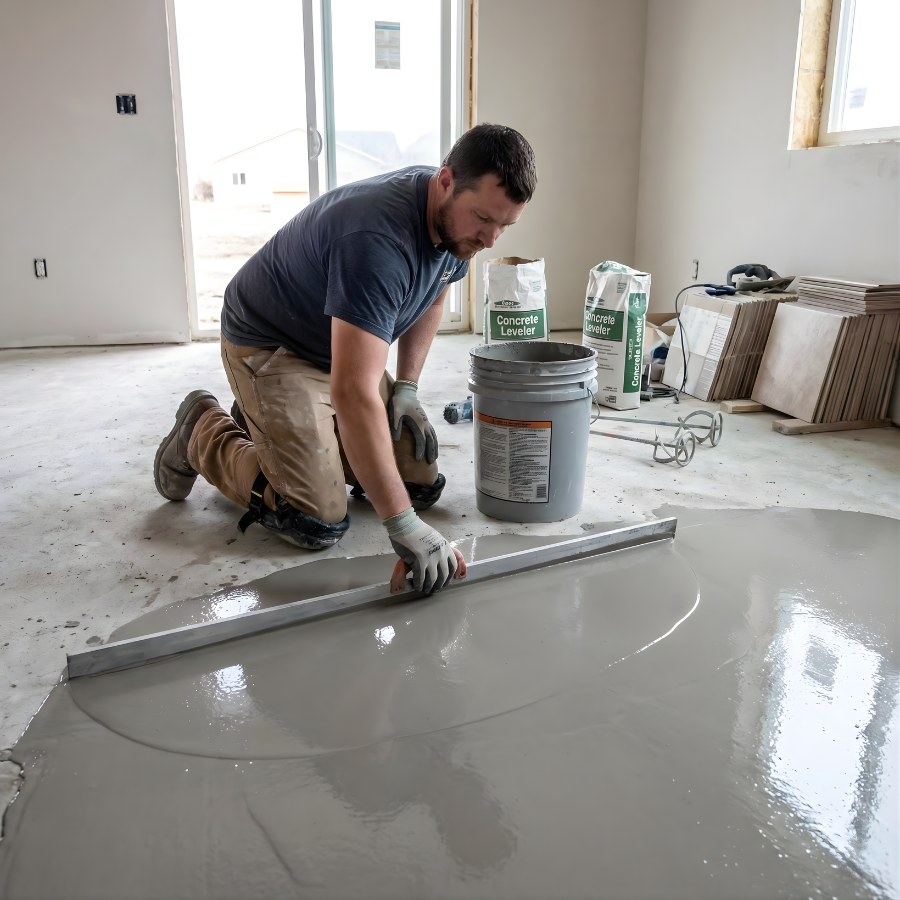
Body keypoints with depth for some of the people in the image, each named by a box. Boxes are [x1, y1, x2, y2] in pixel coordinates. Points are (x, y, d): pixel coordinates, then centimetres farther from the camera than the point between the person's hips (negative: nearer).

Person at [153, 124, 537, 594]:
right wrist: (401, 526, -44)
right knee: (317, 523, -18)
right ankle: (204, 433, 9)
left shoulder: (456, 218, -9)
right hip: (269, 344, -8)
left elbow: (431, 295, 13)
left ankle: (275, 423, 21)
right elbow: (353, 394, -43)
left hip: (341, 346, 8)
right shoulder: (378, 241, -37)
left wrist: (406, 386, 0)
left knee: (423, 486, 1)